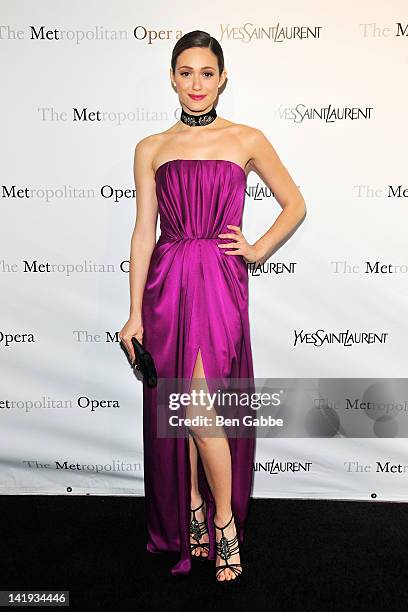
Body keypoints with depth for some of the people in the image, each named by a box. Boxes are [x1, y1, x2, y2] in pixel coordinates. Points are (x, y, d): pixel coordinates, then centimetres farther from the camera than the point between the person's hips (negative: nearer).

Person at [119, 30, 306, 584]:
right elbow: (144, 232, 5)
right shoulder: (151, 149, 9)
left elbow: (295, 205, 14)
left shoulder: (247, 140, 6)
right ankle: (190, 518, 26)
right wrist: (135, 313, 1)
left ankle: (224, 522, 11)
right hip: (167, 283, 3)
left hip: (220, 283, -2)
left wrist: (257, 251, 1)